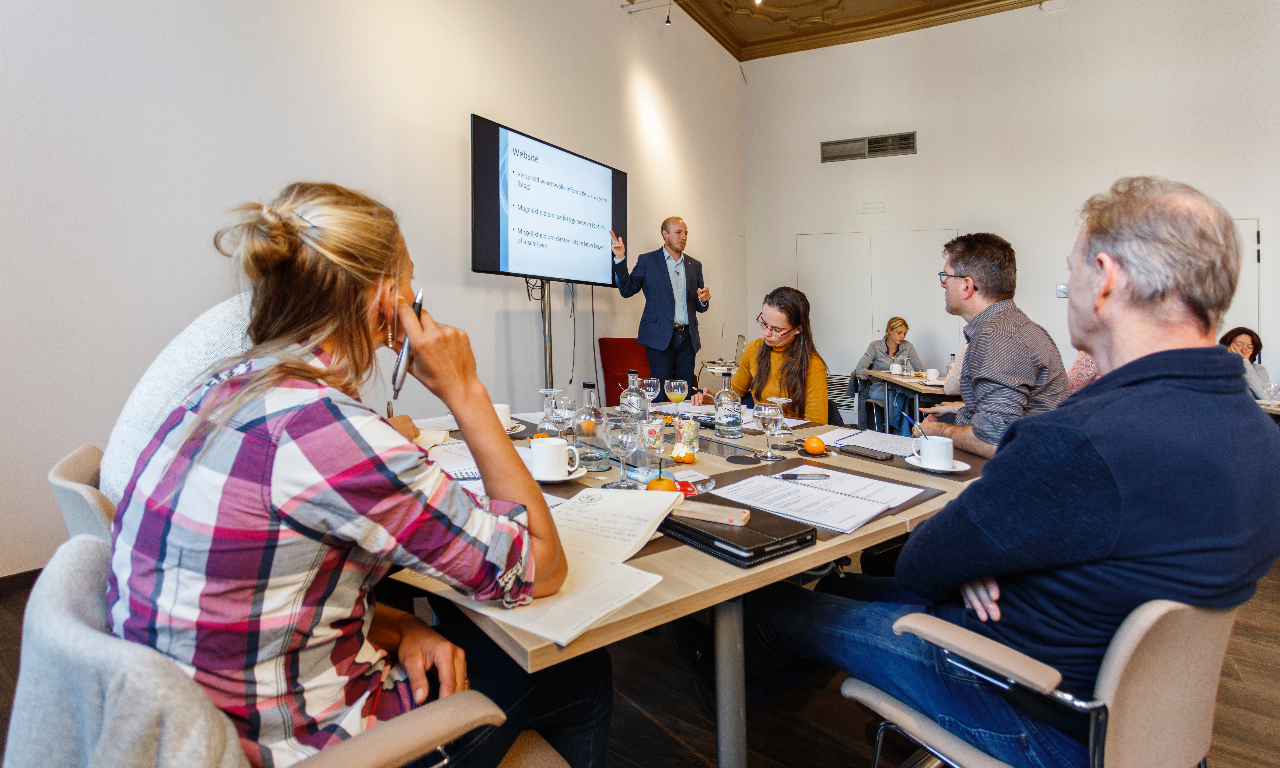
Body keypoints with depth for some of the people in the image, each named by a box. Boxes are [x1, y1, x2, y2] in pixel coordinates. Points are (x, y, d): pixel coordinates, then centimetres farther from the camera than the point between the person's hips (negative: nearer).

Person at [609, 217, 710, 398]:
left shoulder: (694, 265, 16)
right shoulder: (647, 261, 5)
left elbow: (699, 307, 19)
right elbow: (627, 290, -1)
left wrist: (704, 300, -5)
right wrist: (620, 259, -11)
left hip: (687, 338, 4)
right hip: (660, 337, -4)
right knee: (660, 394, -6)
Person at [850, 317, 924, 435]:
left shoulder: (907, 346, 8)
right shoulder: (875, 346, 0)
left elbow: (921, 370, 9)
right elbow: (859, 369, -8)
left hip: (900, 386, 3)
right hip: (879, 387, -2)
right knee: (897, 395, -38)